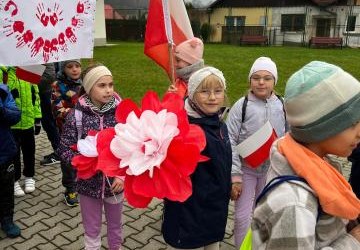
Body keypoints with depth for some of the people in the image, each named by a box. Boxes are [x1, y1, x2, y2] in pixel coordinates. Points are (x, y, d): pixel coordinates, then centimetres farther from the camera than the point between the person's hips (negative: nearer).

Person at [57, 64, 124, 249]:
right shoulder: (76, 115, -12)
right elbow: (64, 150, -7)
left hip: (115, 182, 1)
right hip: (88, 182, -1)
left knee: (115, 226, 22)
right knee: (92, 231, 16)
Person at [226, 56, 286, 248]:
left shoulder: (281, 106, -4)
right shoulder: (242, 105, -12)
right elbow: (230, 141, -12)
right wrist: (234, 175, -15)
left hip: (271, 170, 3)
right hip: (245, 169, -2)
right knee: (243, 216, 4)